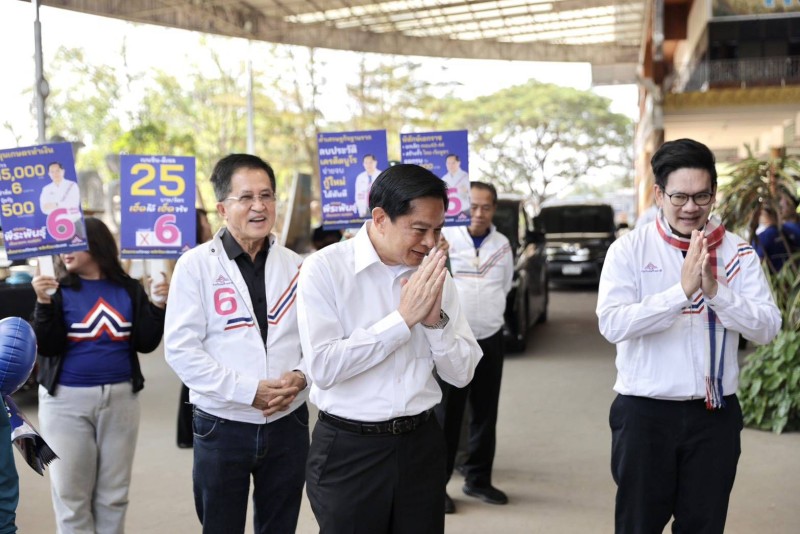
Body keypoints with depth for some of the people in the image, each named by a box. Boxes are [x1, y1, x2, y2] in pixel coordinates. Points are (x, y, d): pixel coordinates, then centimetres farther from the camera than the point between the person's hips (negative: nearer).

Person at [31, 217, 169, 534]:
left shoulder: (129, 289, 3)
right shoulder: (59, 290, 0)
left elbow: (146, 343, 1)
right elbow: (48, 347, -8)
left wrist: (159, 306, -11)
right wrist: (44, 303, -19)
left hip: (121, 397, 1)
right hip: (67, 400, -1)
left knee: (114, 493, 11)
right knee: (71, 495, 4)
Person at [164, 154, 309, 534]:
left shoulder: (295, 266, 5)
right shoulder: (196, 265, -6)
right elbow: (180, 349, -12)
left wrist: (301, 376, -14)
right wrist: (248, 390, -18)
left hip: (288, 424, 3)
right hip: (222, 426, -3)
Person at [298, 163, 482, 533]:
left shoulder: (434, 275, 4)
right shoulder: (325, 268, -10)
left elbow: (461, 373, 4)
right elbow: (323, 368, -19)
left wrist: (435, 319, -13)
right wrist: (404, 318, -18)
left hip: (421, 444, 4)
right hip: (348, 449, -4)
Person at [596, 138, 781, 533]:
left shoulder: (738, 253, 2)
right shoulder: (629, 250, -5)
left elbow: (767, 328, -6)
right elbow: (612, 324, -18)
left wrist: (715, 290, -21)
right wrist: (683, 290, -25)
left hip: (715, 413, 2)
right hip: (645, 411, -2)